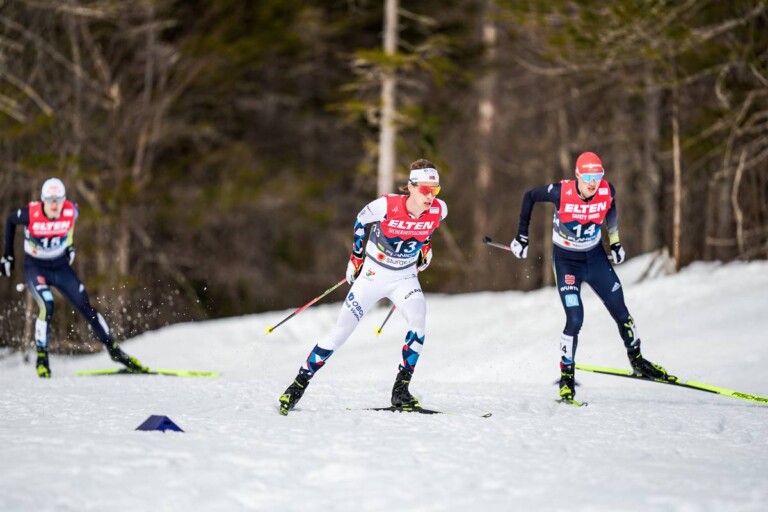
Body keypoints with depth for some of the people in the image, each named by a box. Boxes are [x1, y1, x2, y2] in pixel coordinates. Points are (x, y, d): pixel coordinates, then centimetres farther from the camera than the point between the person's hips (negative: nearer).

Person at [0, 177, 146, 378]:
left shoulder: (71, 211, -18)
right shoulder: (30, 213, -24)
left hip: (61, 266, 3)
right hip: (35, 268, -3)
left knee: (86, 307, -2)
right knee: (47, 307, -26)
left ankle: (114, 350, 11)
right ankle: (42, 358, -11)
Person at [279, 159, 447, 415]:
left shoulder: (439, 210, -17)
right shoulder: (386, 206, -26)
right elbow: (361, 220, -4)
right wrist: (356, 255, 2)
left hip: (405, 278, 2)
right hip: (373, 274, -2)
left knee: (419, 320, -27)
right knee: (340, 333, -3)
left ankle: (401, 389, -17)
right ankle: (299, 384, 12)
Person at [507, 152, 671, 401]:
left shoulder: (607, 191, -17)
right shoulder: (561, 193, -26)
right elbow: (530, 196, -8)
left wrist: (615, 241, 13)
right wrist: (522, 236, -4)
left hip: (595, 257, 4)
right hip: (566, 260, -4)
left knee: (620, 312, 7)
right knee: (575, 319, -14)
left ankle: (636, 360, 30)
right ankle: (566, 376, 3)